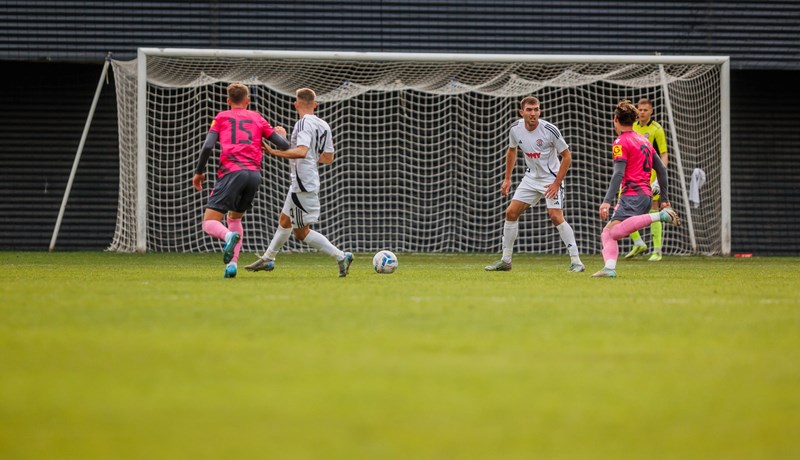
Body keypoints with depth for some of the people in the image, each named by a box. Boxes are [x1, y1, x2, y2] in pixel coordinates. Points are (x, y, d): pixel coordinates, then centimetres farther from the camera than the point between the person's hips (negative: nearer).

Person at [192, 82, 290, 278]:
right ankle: (232, 264, 9)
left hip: (231, 172, -4)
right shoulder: (257, 118, 20)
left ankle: (229, 236, -40)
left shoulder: (221, 117, 14)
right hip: (254, 174, 4)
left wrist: (199, 172, 12)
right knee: (235, 218, 25)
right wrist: (282, 134, 42)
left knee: (209, 222, -6)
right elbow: (284, 145, 18)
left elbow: (208, 146, 0)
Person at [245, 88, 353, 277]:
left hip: (303, 184, -10)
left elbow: (301, 151, -32)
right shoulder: (323, 125, 8)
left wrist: (275, 152, -30)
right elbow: (328, 158, 14)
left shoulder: (304, 124, -17)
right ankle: (268, 259, 37)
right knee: (284, 221, 23)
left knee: (302, 232, -4)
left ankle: (341, 256, -9)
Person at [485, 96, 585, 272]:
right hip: (531, 178, 6)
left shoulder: (549, 130, -21)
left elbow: (567, 156, -13)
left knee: (555, 216, -20)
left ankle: (576, 261, -15)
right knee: (511, 212, 2)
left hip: (552, 178, -6)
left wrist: (556, 183, -17)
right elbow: (512, 150, 15)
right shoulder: (516, 129, -6)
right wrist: (507, 178, 13)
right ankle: (505, 261, 15)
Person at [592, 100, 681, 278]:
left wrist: (607, 201, -21)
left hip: (633, 195, -9)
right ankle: (610, 268, -14)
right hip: (646, 194, 9)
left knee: (614, 231, -28)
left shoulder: (621, 143, -2)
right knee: (608, 232, 7)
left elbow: (618, 174, -15)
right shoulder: (644, 140, 22)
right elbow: (661, 169, 23)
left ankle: (660, 216, -33)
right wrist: (664, 199, 27)